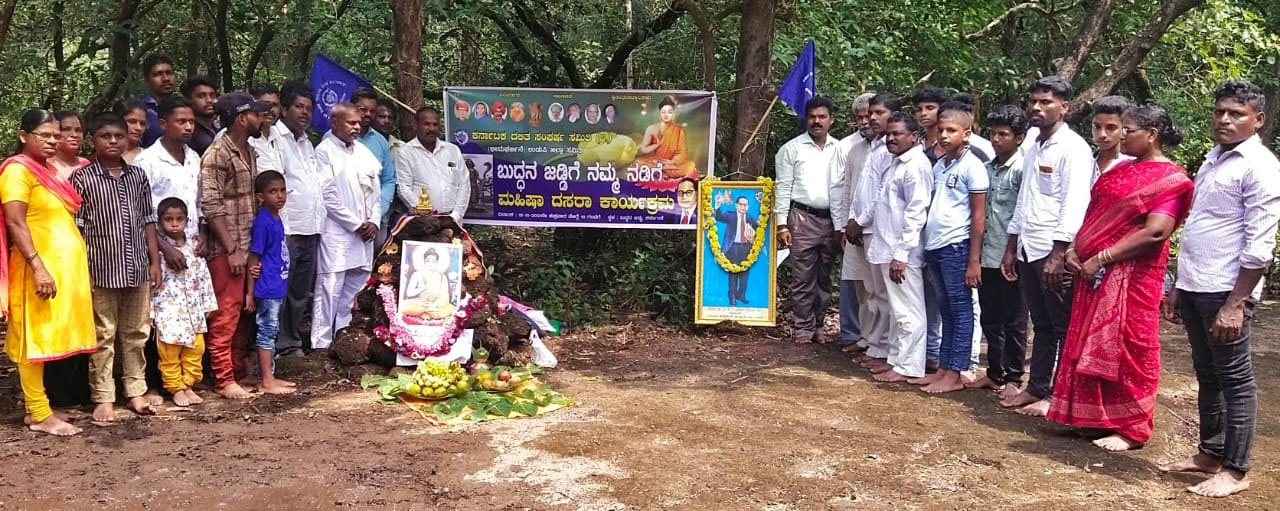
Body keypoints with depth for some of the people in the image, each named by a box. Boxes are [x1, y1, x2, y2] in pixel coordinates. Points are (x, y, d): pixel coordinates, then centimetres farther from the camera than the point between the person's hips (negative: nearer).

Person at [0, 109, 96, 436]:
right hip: (39, 270, -8)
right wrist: (38, 267, -23)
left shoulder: (47, 171, 17)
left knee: (46, 339, 11)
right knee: (34, 339, -3)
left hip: (61, 268, 8)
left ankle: (37, 407, 18)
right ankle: (39, 415, 1)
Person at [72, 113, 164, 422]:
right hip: (101, 270, -4)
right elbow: (76, 228, -5)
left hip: (138, 269, 4)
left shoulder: (138, 176, 8)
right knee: (103, 336, 4)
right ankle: (103, 397, 12)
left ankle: (136, 391, 21)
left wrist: (155, 261, 8)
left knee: (137, 333, 11)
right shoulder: (82, 179, -4)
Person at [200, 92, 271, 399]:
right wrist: (232, 249, -17)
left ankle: (238, 372, 23)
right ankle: (224, 380, 5)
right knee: (226, 314, -3)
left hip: (249, 246, 8)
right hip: (226, 250, -8)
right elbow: (211, 206, -16)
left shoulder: (250, 153, 13)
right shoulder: (216, 155, -12)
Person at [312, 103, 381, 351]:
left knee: (354, 289, 10)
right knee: (330, 290, -7)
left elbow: (374, 190, 17)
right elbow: (328, 196, -10)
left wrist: (374, 221, 3)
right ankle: (321, 344, -3)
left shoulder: (364, 152, 15)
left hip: (364, 234, 7)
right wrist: (356, 224, -9)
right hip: (336, 234, -6)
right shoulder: (324, 151, -4)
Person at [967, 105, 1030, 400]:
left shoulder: (1021, 168, -10)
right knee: (990, 319, 14)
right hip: (988, 256, 7)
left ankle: (1013, 378, 14)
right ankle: (995, 373, 25)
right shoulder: (987, 168, 10)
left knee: (1014, 322, 4)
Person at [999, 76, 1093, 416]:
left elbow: (1074, 205, -17)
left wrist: (1059, 253, -22)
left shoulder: (1073, 148, -10)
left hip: (1055, 251, -8)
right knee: (1041, 325, 15)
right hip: (1028, 250, 8)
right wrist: (1011, 247, 18)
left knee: (1064, 327, 2)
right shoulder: (1034, 148, 16)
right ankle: (1036, 388, 22)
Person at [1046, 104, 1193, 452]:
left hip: (1132, 276, -8)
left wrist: (1101, 259, -19)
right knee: (1094, 344, 11)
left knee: (1126, 348, -1)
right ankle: (1095, 415, 22)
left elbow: (1155, 233, -19)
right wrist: (1075, 248, 0)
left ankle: (1131, 428, 11)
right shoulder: (1119, 170, 15)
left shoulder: (1170, 179, -9)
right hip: (1097, 274, 8)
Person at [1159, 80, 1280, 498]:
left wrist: (1235, 304, -20)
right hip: (1194, 288, 8)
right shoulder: (1212, 161, 16)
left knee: (1235, 379, 1)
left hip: (1226, 291, -8)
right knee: (1207, 376, 16)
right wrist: (1178, 287, 18)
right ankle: (1210, 453, 27)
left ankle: (1235, 470, 9)